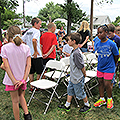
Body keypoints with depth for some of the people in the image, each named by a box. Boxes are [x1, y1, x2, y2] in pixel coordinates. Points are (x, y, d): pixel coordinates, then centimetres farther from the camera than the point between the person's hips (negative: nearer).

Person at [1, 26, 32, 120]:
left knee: (15, 101, 15)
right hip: (23, 78, 3)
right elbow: (28, 65, -10)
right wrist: (24, 79, -10)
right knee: (20, 95, 28)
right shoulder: (26, 48, -6)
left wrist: (14, 80, -14)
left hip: (11, 80, -3)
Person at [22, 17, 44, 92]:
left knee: (31, 72, 14)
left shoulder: (28, 31, 13)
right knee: (39, 72, 6)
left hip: (29, 54, 8)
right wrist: (36, 51, -21)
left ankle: (31, 87, 21)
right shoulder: (37, 31, -11)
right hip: (37, 55, -7)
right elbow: (34, 40, -29)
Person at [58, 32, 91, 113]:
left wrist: (84, 75, -10)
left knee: (80, 93, 11)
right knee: (70, 90, 19)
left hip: (78, 79, -9)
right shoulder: (74, 51, 1)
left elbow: (82, 67, -23)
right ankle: (67, 106, 35)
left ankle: (87, 105, 34)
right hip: (73, 77, 9)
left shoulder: (76, 53, -29)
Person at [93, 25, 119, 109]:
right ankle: (102, 99, 32)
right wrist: (101, 62, 12)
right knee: (100, 83, 13)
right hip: (100, 67, 5)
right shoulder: (97, 44, -4)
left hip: (109, 68, -5)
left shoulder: (111, 44, -17)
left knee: (107, 84, 1)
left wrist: (113, 65, 6)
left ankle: (110, 99, 29)